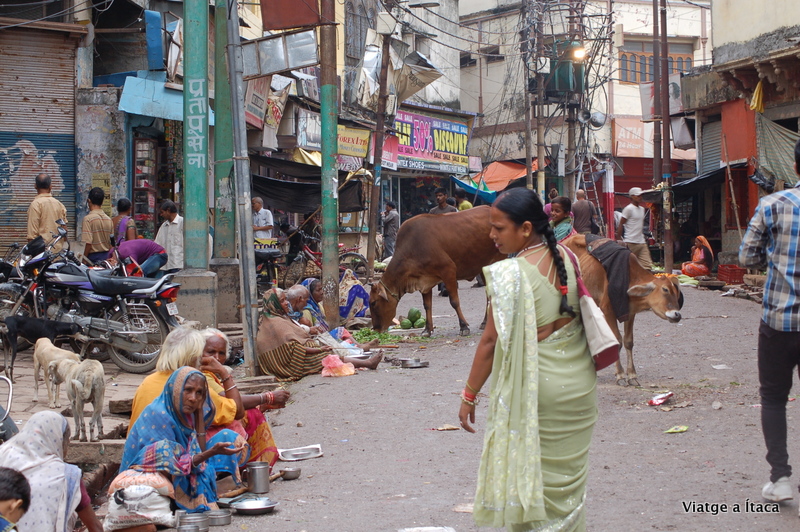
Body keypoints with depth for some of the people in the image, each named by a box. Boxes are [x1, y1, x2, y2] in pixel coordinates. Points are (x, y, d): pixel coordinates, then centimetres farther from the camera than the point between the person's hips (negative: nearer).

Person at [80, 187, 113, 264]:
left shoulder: (88, 219, -12)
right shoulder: (108, 219, 7)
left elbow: (88, 243, -16)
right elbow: (111, 243, 10)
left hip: (93, 258, -6)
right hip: (106, 256, 6)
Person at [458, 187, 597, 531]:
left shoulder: (510, 276, -19)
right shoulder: (567, 258, -1)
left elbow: (492, 341, -15)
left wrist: (469, 396, -7)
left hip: (538, 390, -6)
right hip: (581, 384, 6)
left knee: (532, 477, 7)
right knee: (569, 477, 17)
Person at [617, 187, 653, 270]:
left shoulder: (642, 209, 17)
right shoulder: (629, 209, -8)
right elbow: (620, 224, -9)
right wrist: (619, 240, -13)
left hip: (641, 242, 7)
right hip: (631, 243, -7)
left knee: (647, 265, -4)